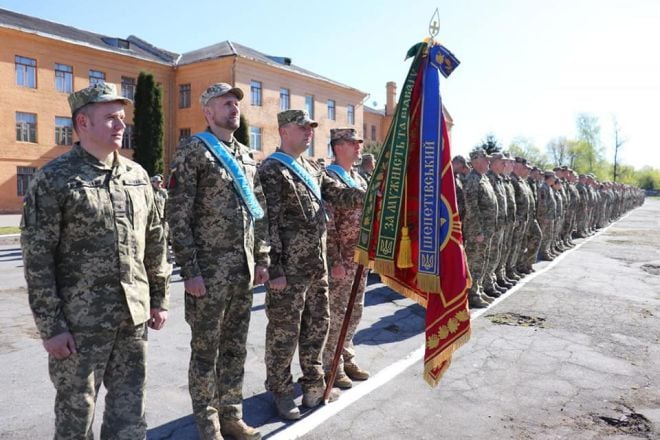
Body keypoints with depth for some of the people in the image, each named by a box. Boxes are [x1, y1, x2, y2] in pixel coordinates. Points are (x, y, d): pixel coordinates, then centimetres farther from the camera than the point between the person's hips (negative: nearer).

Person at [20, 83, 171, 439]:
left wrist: (159, 298, 10)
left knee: (130, 408, 15)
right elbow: (37, 258, -10)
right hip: (80, 320, -4)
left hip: (133, 316, 5)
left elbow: (155, 241, 11)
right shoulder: (54, 178, -8)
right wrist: (50, 325, -11)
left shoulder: (136, 175, 7)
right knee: (76, 411, 13)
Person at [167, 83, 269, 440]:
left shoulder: (247, 156, 14)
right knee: (205, 350, 8)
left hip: (243, 270, 6)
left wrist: (262, 259, 11)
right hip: (209, 271, -6)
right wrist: (189, 271, -15)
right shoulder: (192, 151, -6)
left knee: (235, 348, 16)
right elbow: (178, 216, -12)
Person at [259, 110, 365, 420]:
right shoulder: (271, 170, -10)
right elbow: (269, 224, -15)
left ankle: (313, 383, 35)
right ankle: (281, 392, 23)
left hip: (317, 265, 8)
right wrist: (275, 269, -18)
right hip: (289, 268, -8)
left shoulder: (312, 169, 16)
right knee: (284, 331, 4)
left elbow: (338, 195, 10)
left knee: (317, 324, 17)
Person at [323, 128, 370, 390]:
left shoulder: (359, 179, 15)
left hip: (361, 258, 8)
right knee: (335, 314, 3)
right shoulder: (328, 178, -12)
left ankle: (346, 358, 31)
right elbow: (327, 226, -18)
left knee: (354, 312, 16)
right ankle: (332, 366, 18)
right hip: (340, 260, -8)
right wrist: (336, 260, -20)